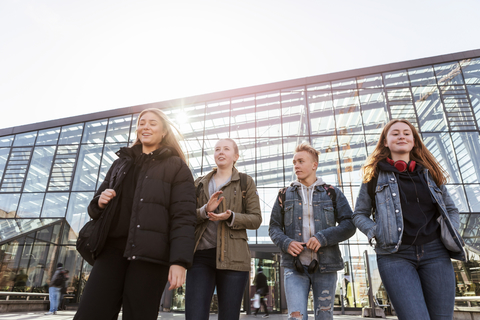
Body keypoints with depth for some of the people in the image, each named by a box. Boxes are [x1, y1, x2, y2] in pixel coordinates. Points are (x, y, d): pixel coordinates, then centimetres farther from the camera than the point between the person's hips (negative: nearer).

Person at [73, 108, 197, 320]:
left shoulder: (176, 167, 5)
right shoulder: (122, 162, 22)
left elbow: (183, 217, -6)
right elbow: (96, 209, 27)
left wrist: (180, 260, -17)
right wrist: (100, 202, 1)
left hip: (150, 253, -4)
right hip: (113, 248, 5)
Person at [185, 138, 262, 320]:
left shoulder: (245, 182, 7)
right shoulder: (200, 183, 16)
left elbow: (256, 219, 2)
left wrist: (231, 217, -17)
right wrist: (205, 210, -13)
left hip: (232, 256, -2)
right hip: (200, 255, 2)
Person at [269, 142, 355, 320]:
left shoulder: (332, 193, 6)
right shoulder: (285, 195, 9)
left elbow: (349, 225, 0)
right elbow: (274, 227, 10)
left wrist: (323, 237, -15)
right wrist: (285, 243, -11)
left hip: (325, 266, 0)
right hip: (295, 266, 0)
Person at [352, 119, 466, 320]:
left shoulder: (430, 173, 15)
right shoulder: (375, 174, 6)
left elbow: (451, 209, 22)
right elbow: (359, 215, 9)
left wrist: (451, 234, 5)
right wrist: (375, 233, -8)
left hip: (435, 252, 4)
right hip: (395, 255, -3)